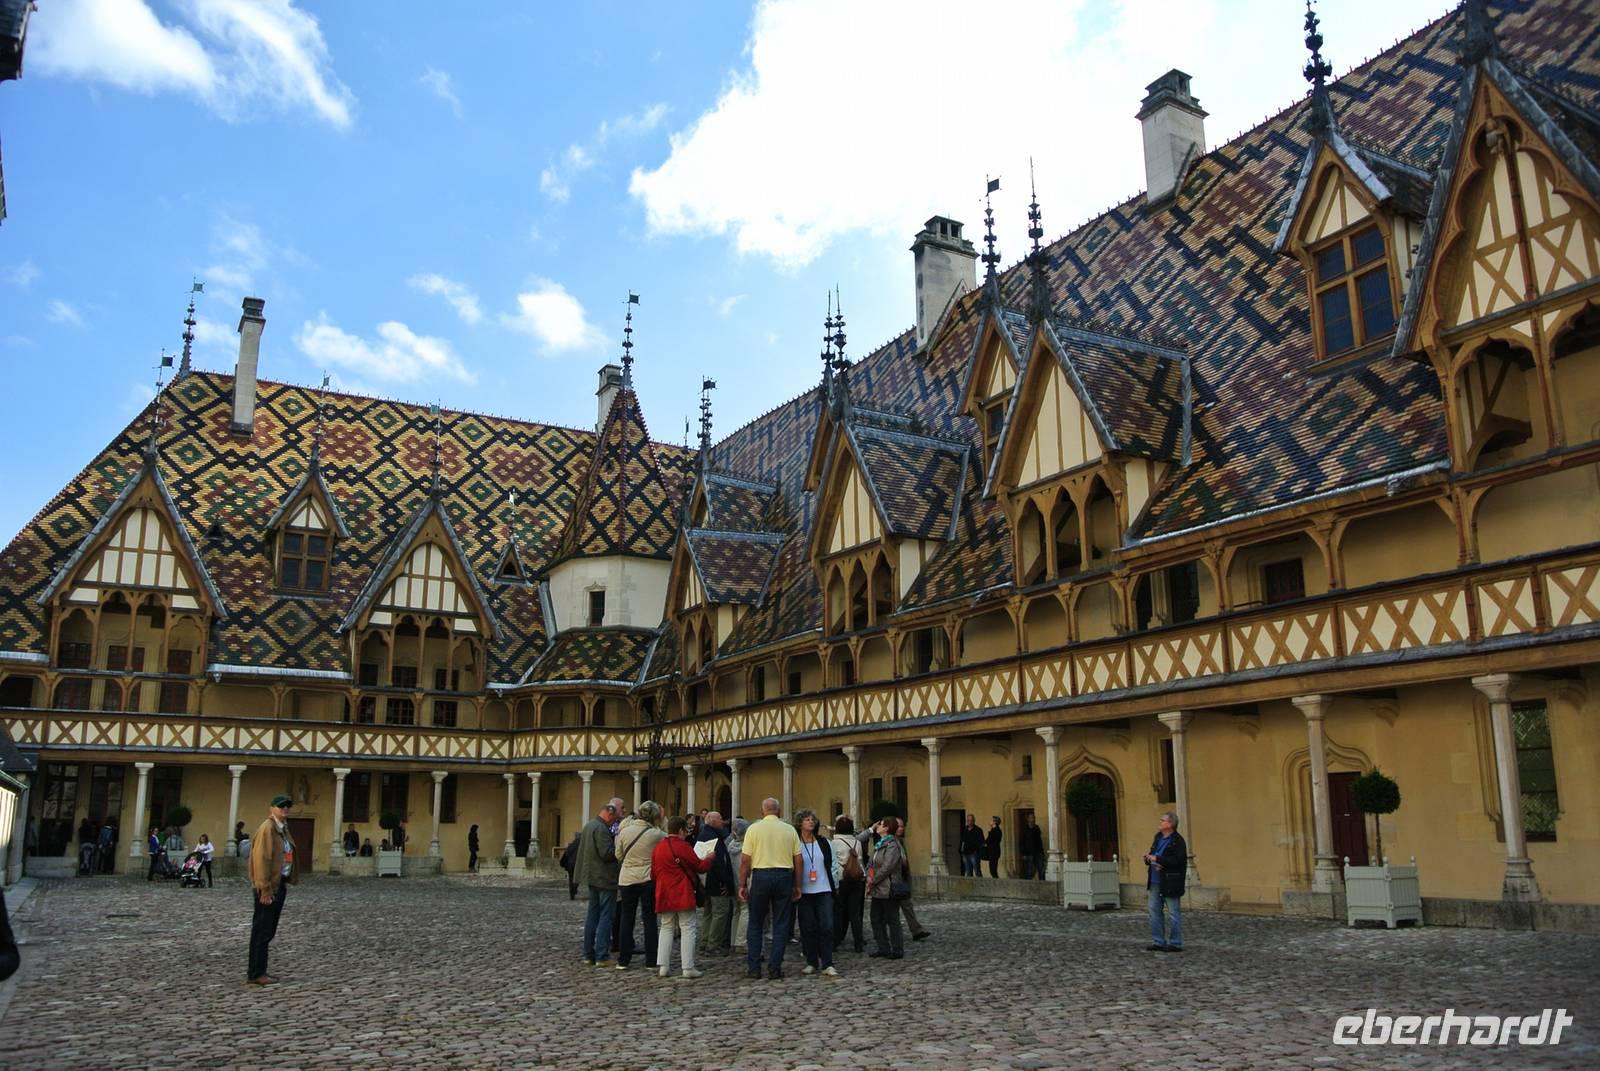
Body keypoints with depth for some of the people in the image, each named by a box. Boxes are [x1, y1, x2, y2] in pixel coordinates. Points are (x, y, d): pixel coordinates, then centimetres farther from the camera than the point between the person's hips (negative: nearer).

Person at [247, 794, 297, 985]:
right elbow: (261, 859, -20)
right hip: (268, 888, -9)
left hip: (280, 885, 9)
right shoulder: (267, 828, -14)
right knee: (262, 931, -4)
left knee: (268, 931, 14)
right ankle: (255, 974, 1)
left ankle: (256, 970, 22)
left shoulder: (283, 828, 16)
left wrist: (287, 882, 10)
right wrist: (265, 889, -22)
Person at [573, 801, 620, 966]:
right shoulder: (601, 828, -18)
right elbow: (606, 853, -24)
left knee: (592, 914, 14)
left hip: (592, 876, 10)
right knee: (605, 917, -4)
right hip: (605, 877, -10)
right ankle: (602, 956, -4)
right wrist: (618, 846, -7)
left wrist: (613, 845, 13)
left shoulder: (588, 825, 13)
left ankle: (589, 954, 18)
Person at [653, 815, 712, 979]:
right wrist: (709, 858, 14)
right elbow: (700, 867, -5)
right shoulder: (683, 847, -12)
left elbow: (654, 872, 14)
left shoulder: (657, 848, 7)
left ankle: (663, 965, 9)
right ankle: (688, 968, -2)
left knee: (666, 928, 15)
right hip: (683, 894, -6)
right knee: (688, 929, 0)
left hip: (664, 895, 6)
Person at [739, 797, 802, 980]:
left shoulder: (754, 829, -1)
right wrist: (797, 886, 11)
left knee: (755, 924, 10)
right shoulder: (790, 830, 5)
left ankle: (753, 968, 10)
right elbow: (798, 860, 4)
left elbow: (745, 860, -3)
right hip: (784, 876, 1)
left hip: (760, 876, -1)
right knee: (781, 924, 8)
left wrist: (742, 885, 4)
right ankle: (775, 968, 7)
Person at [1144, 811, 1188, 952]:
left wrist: (1157, 859, -21)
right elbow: (1151, 857, 22)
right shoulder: (1158, 837, 13)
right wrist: (1149, 858, -2)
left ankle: (1176, 944, 8)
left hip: (1170, 884, -8)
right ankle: (1158, 942, 19)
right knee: (1154, 911, 11)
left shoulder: (1177, 840, -13)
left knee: (1173, 913, 0)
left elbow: (1177, 861, -23)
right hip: (1155, 881, 9)